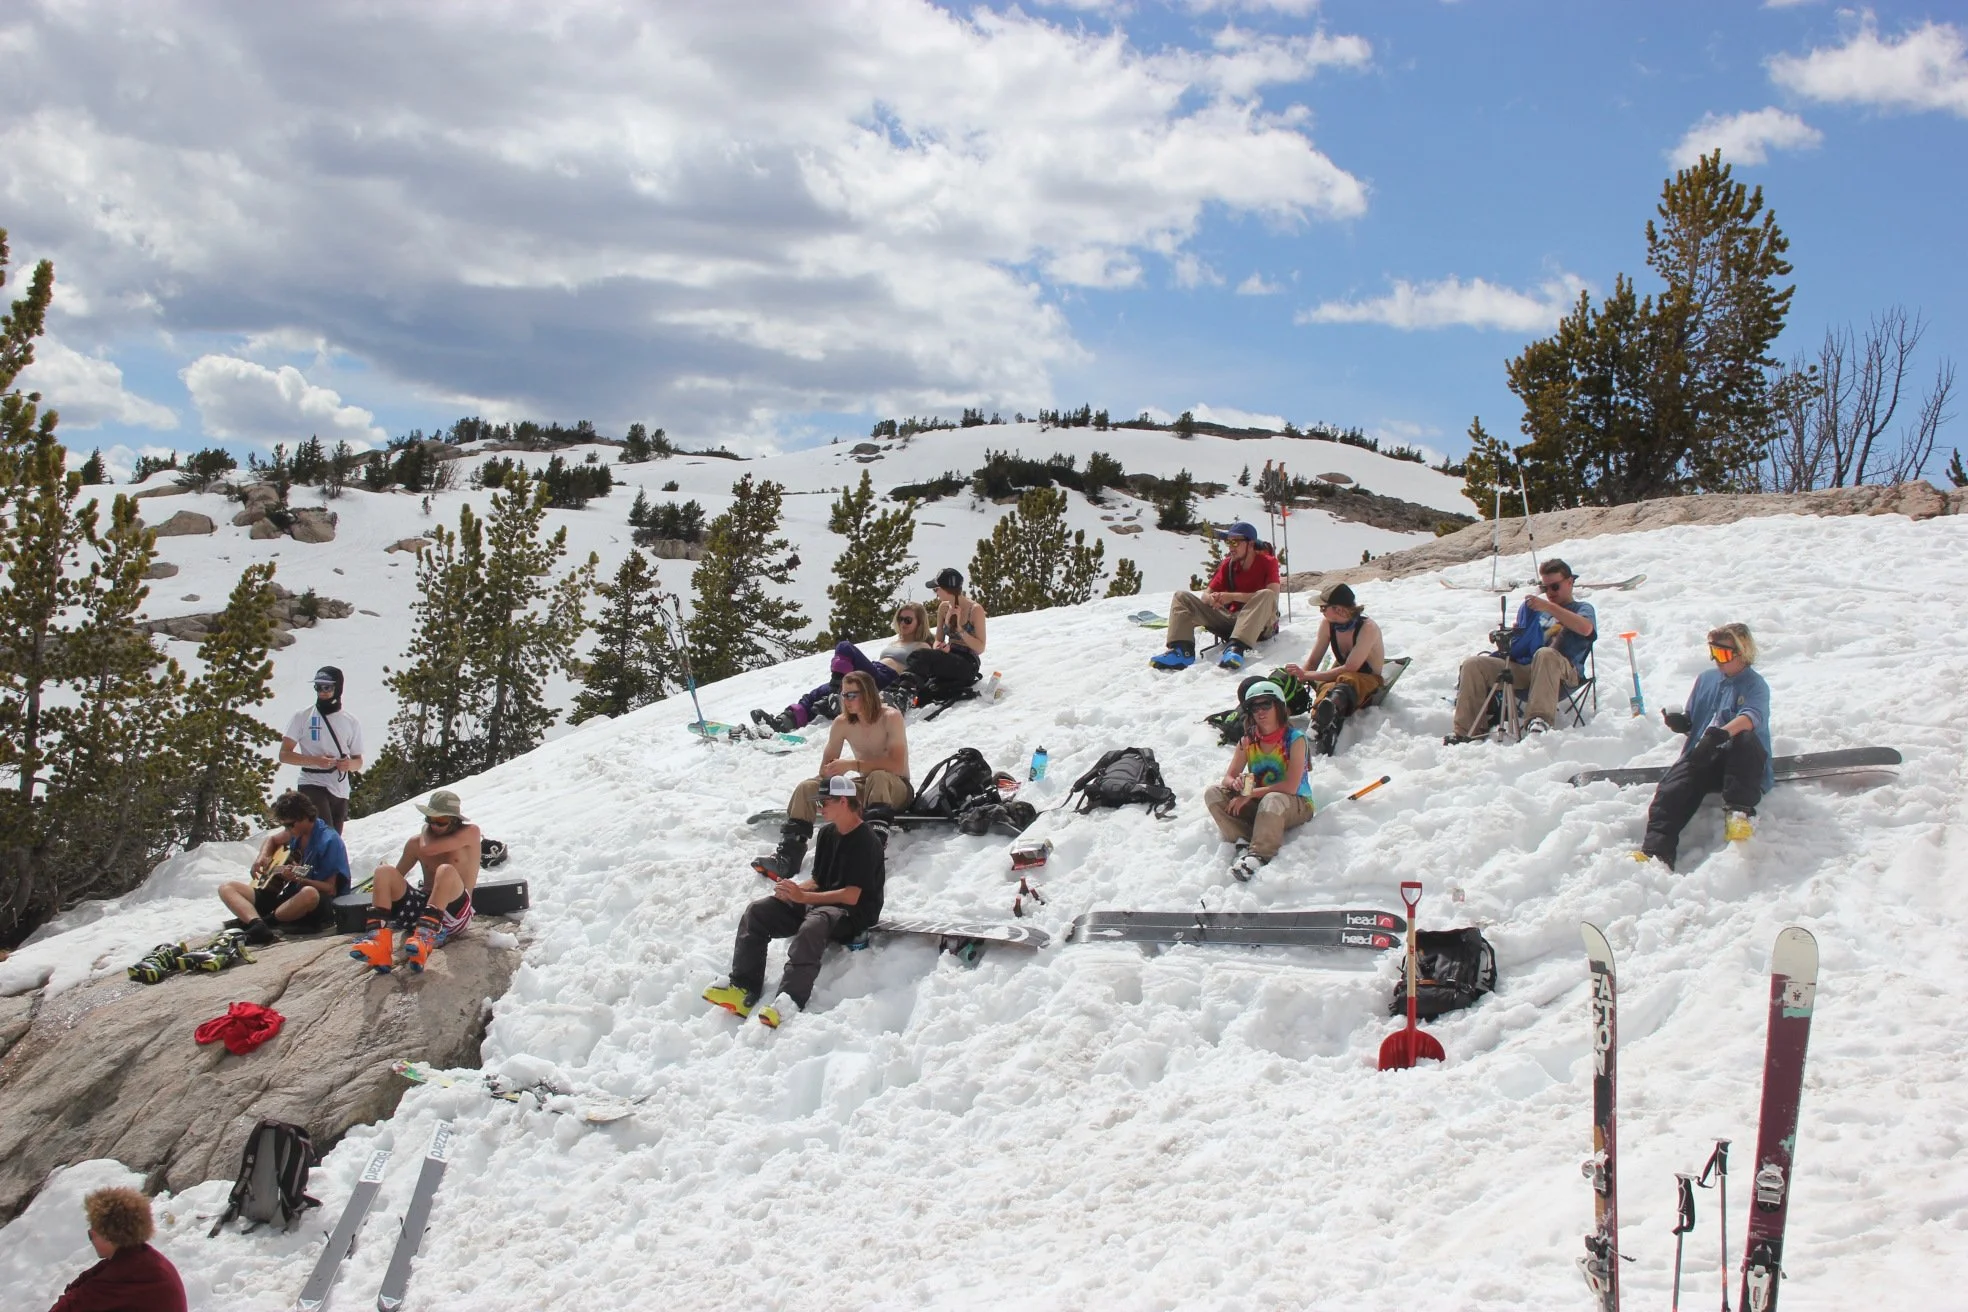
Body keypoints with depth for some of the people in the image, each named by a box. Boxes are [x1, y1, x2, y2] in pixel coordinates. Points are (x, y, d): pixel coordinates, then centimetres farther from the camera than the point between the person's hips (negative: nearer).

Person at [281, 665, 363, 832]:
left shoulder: (351, 722, 12)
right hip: (312, 786, -4)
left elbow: (358, 761, 17)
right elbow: (284, 755, -1)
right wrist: (315, 760, -16)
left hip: (340, 791, 4)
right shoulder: (303, 717, 3)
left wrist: (350, 764, -8)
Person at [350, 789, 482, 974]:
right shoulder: (416, 842, 15)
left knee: (446, 870, -35)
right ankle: (379, 942, -37)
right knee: (384, 872, -18)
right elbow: (397, 876, 21)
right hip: (422, 905, 5)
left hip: (454, 912, -5)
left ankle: (425, 939, -54)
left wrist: (426, 832, 10)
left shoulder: (470, 833, 0)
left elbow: (427, 849, -10)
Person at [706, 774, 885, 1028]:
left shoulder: (867, 843, -12)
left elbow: (852, 896, -19)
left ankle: (790, 1000, -53)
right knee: (756, 912, -9)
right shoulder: (827, 834, 14)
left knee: (812, 925, -41)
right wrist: (795, 889, -5)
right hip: (816, 902, 9)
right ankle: (743, 987, -22)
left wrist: (803, 897, -20)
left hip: (852, 914, -9)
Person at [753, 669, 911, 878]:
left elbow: (897, 765, -28)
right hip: (864, 787, 5)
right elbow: (827, 765, 5)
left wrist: (853, 764, -34)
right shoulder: (842, 723, -2)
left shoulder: (891, 717, -17)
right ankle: (788, 856, -23)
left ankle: (875, 843, -53)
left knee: (878, 777, -40)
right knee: (806, 788, -13)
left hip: (896, 788, -5)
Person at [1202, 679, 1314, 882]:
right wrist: (1236, 784, -27)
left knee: (1273, 800, -39)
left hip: (1295, 806, -6)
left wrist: (1251, 794, -22)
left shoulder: (1295, 739, -13)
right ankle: (1244, 843, -27)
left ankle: (1260, 855, -42)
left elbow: (1290, 787, -22)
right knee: (1213, 793, -13)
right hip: (1258, 806, 6)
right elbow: (1228, 777, -2)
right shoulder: (1247, 741, 2)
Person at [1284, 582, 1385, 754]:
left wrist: (1306, 675, -27)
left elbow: (1349, 669, -26)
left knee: (1346, 681, -42)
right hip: (1337, 678, 6)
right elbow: (1313, 661, 4)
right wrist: (1298, 678, -18)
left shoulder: (1368, 629, -20)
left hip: (1368, 684, -6)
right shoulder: (1327, 624, -3)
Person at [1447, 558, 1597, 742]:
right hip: (1522, 669, 5)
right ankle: (1467, 732, -19)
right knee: (1473, 665, -11)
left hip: (1562, 672, -5)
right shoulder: (1537, 609, 32)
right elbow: (1522, 643, 31)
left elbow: (1585, 628, -10)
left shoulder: (1582, 608, 16)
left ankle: (1540, 719, -51)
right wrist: (1508, 635, 7)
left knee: (1546, 655, -39)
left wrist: (1549, 606, -17)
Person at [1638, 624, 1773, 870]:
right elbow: (1691, 721, 30)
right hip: (1701, 757, 4)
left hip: (1738, 762, -4)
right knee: (1672, 789, -27)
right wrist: (1680, 722, 3)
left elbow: (1751, 716, -16)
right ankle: (1656, 850, -46)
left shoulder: (1755, 685, 6)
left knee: (1746, 741, -38)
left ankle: (1739, 812, -42)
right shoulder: (1706, 679, 25)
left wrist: (1723, 732, -38)